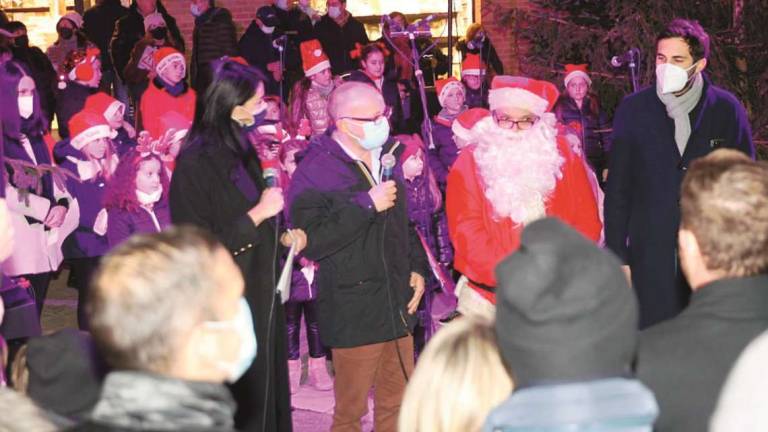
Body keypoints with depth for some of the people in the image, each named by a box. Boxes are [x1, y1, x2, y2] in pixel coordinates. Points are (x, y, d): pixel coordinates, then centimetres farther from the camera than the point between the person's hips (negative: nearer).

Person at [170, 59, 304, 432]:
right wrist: (258, 213, -19)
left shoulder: (242, 152, 7)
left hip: (260, 296, 8)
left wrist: (282, 236, 3)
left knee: (264, 395, 14)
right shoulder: (195, 163, -18)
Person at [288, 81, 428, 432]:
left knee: (397, 403, 14)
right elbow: (310, 241, -24)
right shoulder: (315, 170, -14)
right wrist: (366, 205, -24)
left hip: (398, 305, 7)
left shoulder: (387, 157, 11)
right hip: (354, 312, -7)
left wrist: (416, 267, 12)